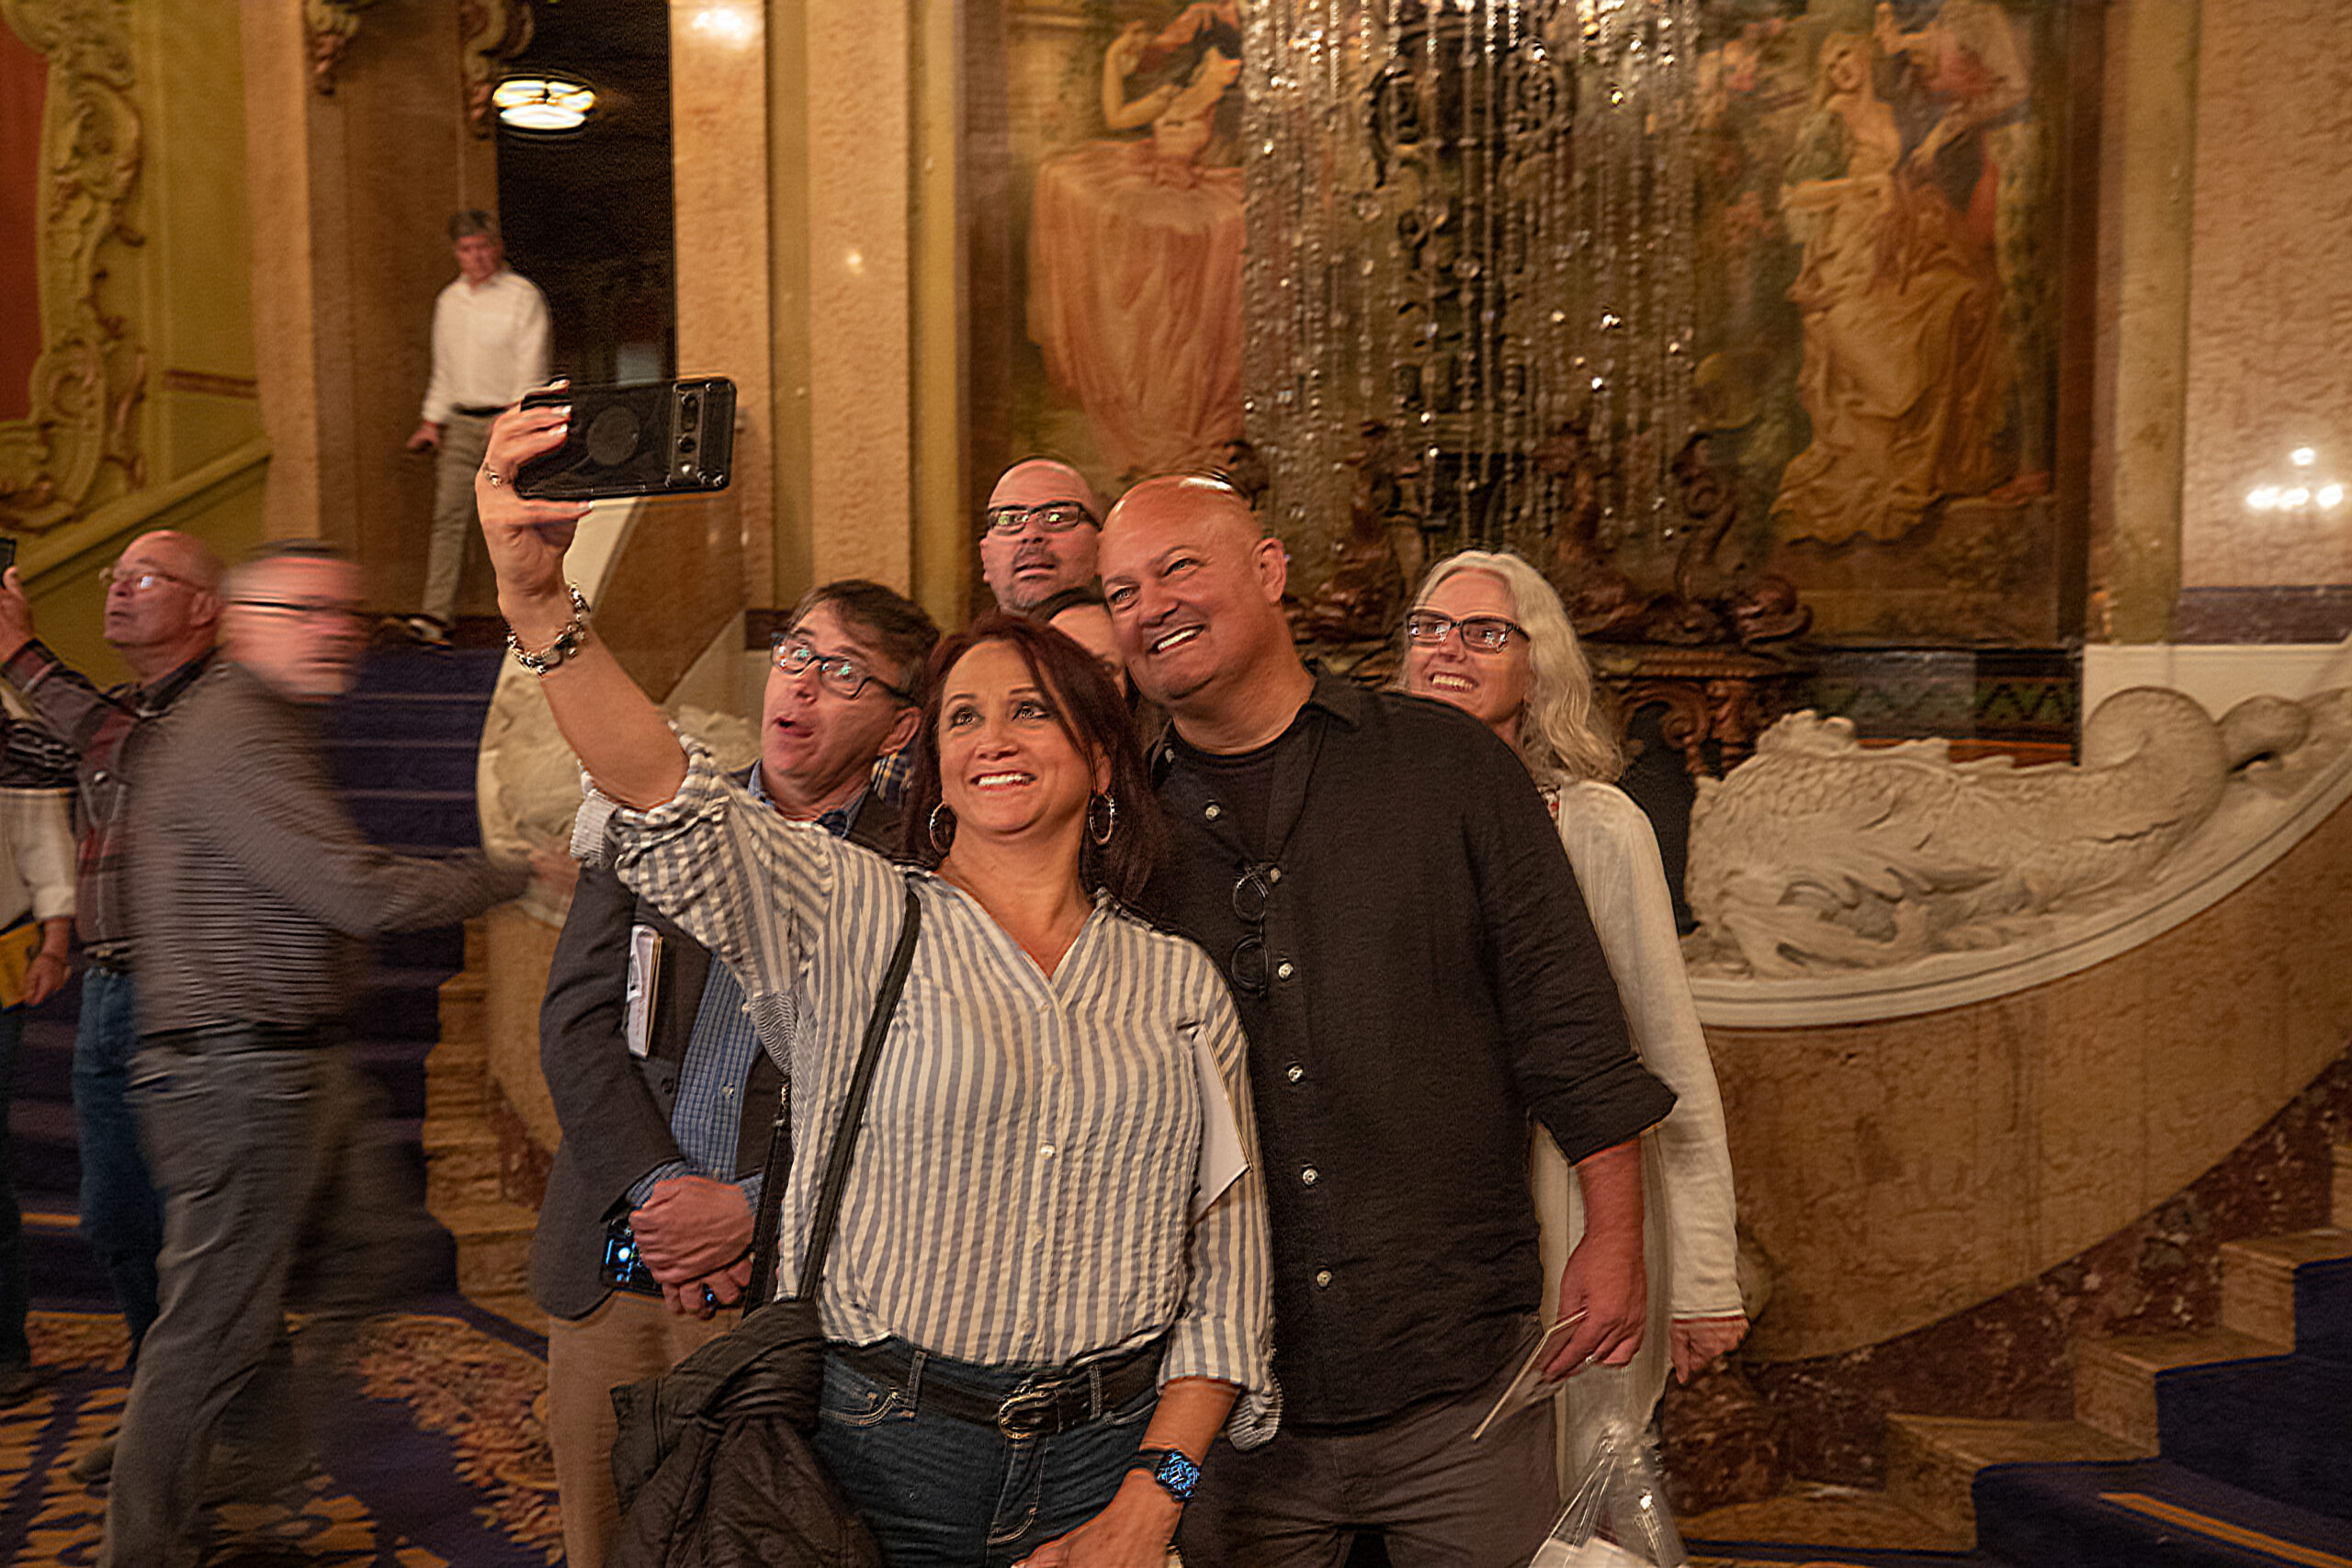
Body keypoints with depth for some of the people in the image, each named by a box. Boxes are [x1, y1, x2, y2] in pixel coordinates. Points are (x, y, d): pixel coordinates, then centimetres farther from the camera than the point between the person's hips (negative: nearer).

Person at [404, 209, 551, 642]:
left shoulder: (523, 296, -4)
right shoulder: (448, 300, 15)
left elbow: (531, 367, -10)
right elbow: (443, 368, 22)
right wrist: (431, 420, 15)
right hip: (460, 424, 5)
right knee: (449, 516, -3)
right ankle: (436, 615, -4)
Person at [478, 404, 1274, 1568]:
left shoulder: (1179, 982, 3)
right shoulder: (852, 916, -3)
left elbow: (1226, 1254, 3)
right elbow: (669, 805, -20)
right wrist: (538, 602, -34)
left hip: (1110, 1459, 2)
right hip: (880, 1458, -1)